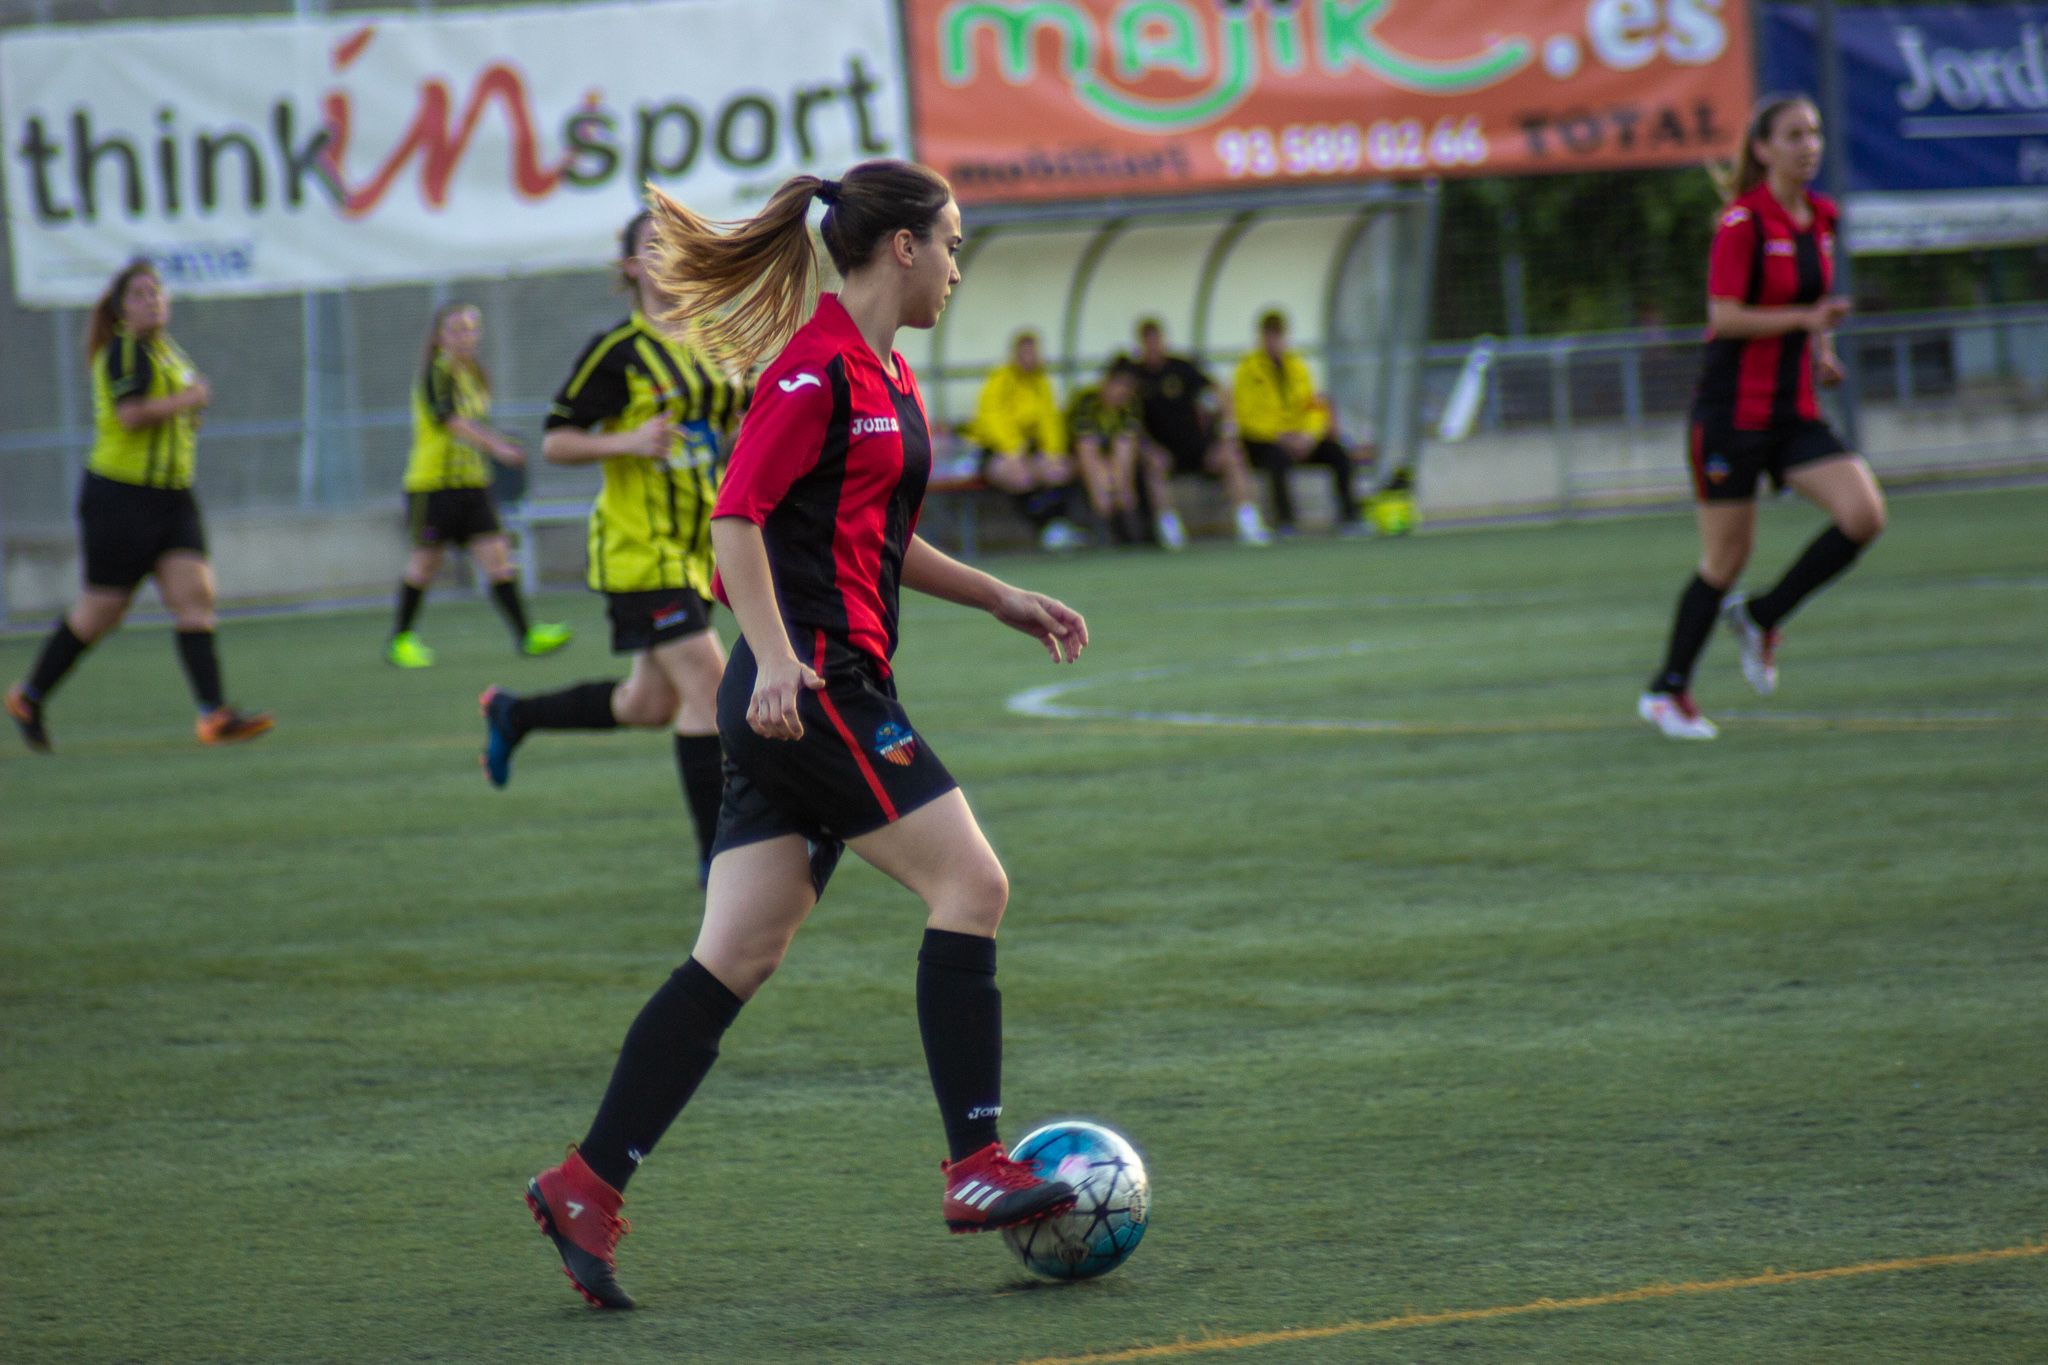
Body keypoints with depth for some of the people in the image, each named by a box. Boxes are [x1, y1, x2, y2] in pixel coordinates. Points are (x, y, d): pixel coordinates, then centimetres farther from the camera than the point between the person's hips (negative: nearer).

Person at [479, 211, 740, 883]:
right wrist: (628, 442, -24)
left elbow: (733, 426, 22)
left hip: (693, 550, 8)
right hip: (638, 550, -8)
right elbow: (555, 442, -10)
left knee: (651, 705, 15)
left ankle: (512, 714, 38)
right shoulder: (615, 352, -11)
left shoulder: (710, 348, 10)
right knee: (708, 684, -14)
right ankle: (719, 855, -7)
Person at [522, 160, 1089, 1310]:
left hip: (821, 697, 10)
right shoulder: (818, 367, -11)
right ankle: (977, 1170, -6)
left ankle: (587, 1186, 2)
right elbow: (738, 516, -18)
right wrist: (776, 656, -27)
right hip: (811, 687, -10)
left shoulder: (886, 375, 19)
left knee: (738, 958, 4)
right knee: (971, 880, -8)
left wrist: (1001, 599, 25)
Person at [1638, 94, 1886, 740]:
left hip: (1795, 413, 6)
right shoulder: (1743, 222, -14)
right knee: (1726, 559, -1)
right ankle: (1667, 691, 16)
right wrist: (1807, 318, -27)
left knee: (1864, 514, -12)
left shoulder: (1820, 216, 9)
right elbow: (1724, 317, -20)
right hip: (1732, 413, -6)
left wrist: (1821, 350, 9)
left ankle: (1760, 617, 8)